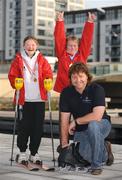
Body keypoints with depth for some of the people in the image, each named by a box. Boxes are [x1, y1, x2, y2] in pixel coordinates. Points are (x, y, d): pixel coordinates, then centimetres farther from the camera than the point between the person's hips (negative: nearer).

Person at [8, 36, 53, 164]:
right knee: (24, 126, 0)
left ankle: (34, 153, 16)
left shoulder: (41, 60, 7)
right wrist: (16, 85, -11)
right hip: (24, 99, -1)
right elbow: (12, 75, 4)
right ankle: (22, 152, 15)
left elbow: (48, 74, 6)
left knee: (38, 127, 3)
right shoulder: (18, 60, 4)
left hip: (39, 99, 1)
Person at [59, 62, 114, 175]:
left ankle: (97, 165, -20)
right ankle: (104, 153, 14)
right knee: (84, 154, -23)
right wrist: (64, 143, -9)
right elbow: (64, 120, -5)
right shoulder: (66, 93, -6)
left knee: (93, 125, -38)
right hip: (81, 131, 4)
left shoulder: (97, 89, -19)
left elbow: (97, 116, -29)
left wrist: (76, 121, -18)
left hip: (102, 125, -3)